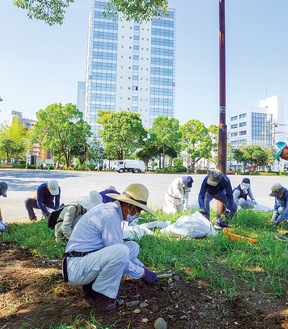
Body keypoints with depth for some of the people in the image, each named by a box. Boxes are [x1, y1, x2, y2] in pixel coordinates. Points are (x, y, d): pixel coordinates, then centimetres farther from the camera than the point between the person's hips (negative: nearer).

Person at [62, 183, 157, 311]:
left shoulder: (109, 209, 9)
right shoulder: (110, 216, -21)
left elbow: (115, 249, 19)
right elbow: (119, 254, -18)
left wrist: (142, 267, 17)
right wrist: (143, 273, -4)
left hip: (88, 260, 10)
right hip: (76, 269, -10)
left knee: (133, 247, 5)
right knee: (121, 251, -31)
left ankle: (93, 285, 4)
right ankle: (100, 295, -8)